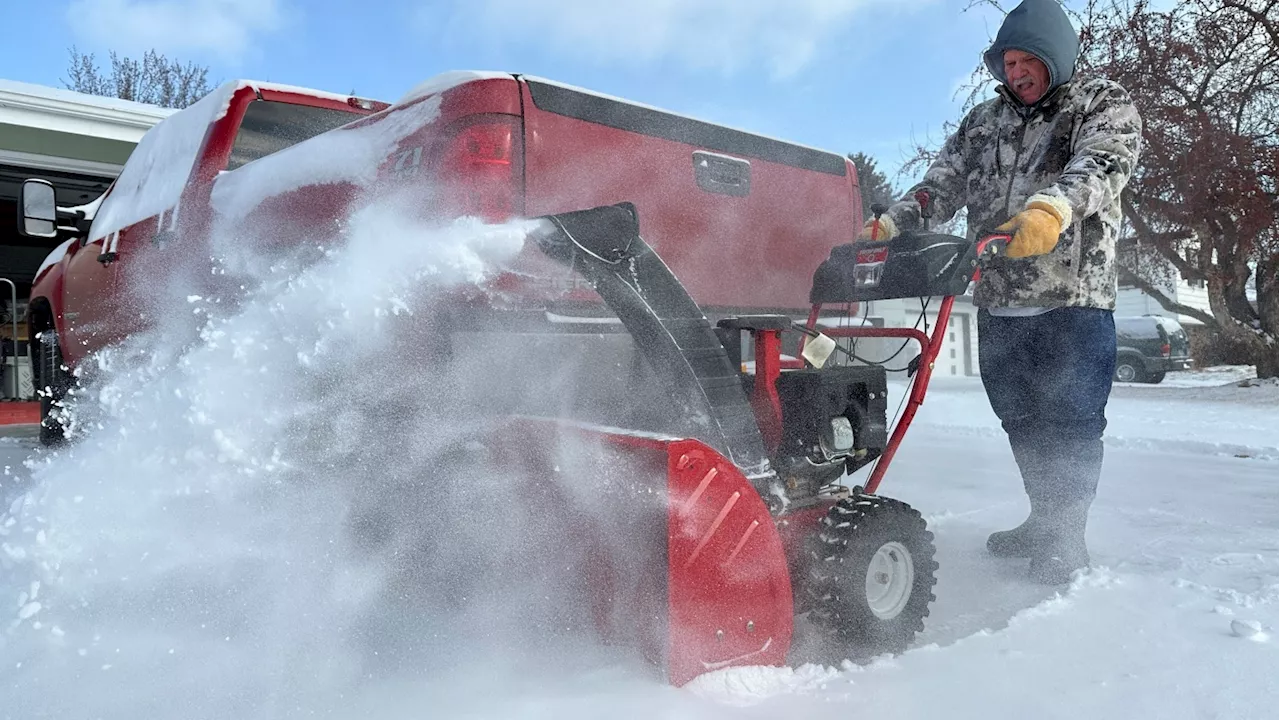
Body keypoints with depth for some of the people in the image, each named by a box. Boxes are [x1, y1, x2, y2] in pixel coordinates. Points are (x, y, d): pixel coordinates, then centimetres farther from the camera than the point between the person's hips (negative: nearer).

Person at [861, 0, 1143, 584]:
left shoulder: (1104, 104, 4)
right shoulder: (983, 122, 19)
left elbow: (1102, 164, -16)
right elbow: (943, 184, 11)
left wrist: (1052, 207, -37)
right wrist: (891, 222, -7)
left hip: (1074, 298, -5)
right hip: (998, 303, 5)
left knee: (1070, 421, -2)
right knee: (1020, 420, 12)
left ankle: (1066, 540, 11)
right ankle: (1044, 522, 28)